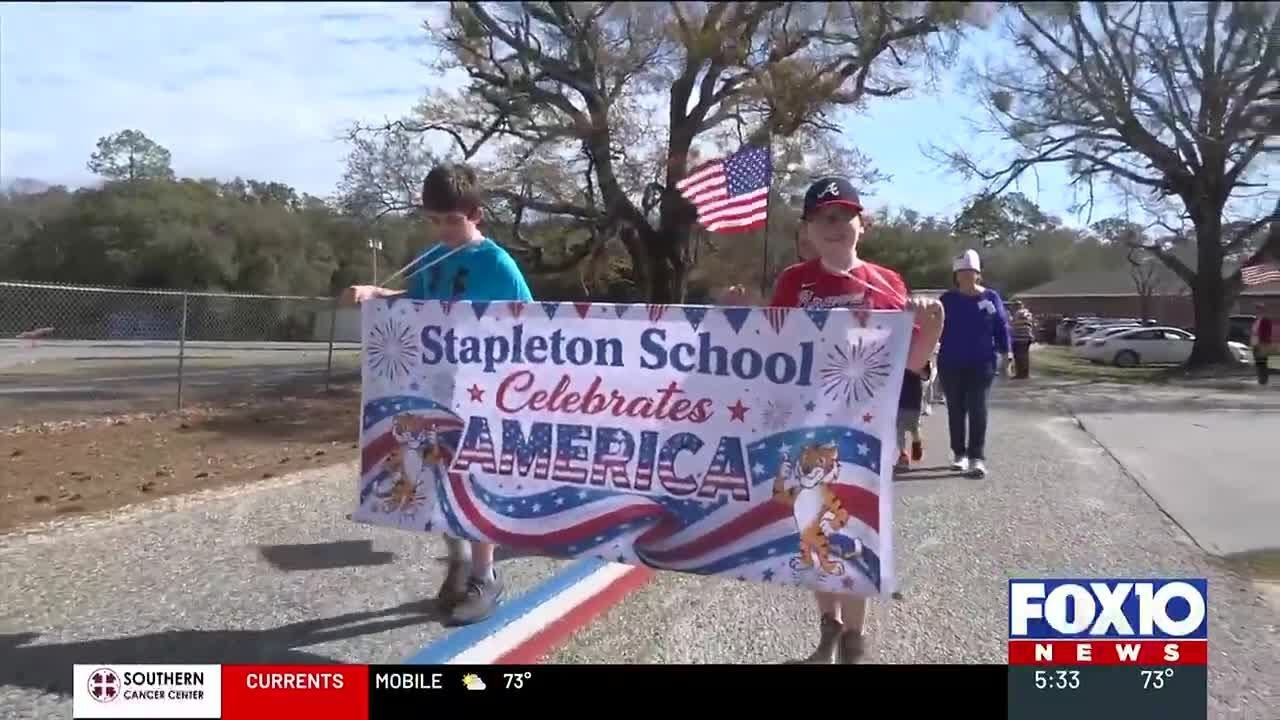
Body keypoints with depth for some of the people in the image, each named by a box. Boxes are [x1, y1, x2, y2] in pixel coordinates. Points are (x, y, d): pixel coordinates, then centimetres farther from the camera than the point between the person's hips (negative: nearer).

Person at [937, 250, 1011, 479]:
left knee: (977, 409, -8)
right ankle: (959, 453, 21)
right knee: (956, 410, 9)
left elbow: (1002, 328, 5)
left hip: (982, 363, -1)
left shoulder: (991, 297, 2)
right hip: (951, 364, 2)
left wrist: (1005, 355, 2)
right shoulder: (947, 299, 3)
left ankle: (977, 458, -9)